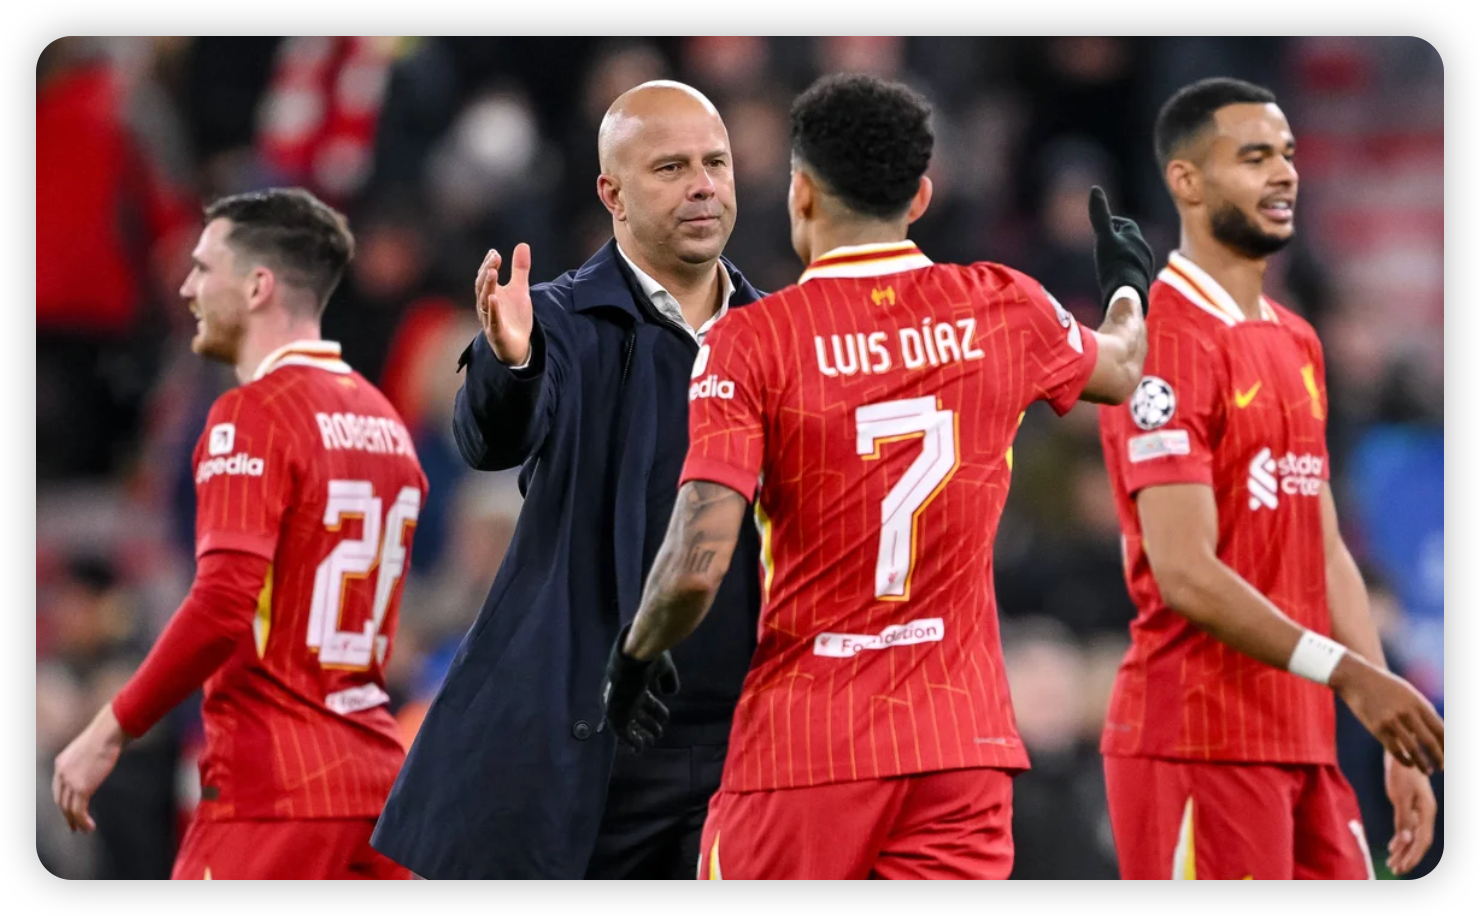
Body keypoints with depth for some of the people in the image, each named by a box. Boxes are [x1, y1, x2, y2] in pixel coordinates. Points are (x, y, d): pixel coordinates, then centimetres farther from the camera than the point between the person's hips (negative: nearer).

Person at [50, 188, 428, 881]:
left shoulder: (254, 416, -10)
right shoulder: (384, 419, 14)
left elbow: (222, 608, -20)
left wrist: (110, 732, -14)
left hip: (274, 793, -8)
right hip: (375, 778, 8)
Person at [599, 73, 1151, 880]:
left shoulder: (751, 342, -8)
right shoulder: (1004, 311, 4)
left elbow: (696, 567, -17)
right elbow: (1122, 369, 28)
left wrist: (636, 654, 4)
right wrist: (1128, 287, 51)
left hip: (801, 750, -3)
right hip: (963, 746, 3)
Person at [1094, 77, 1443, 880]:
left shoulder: (1297, 345, 16)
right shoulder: (1166, 342, -13)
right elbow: (1186, 574, -20)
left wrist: (1397, 744, 13)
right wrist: (1347, 672, -24)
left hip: (1303, 746, 9)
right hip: (1198, 745, -9)